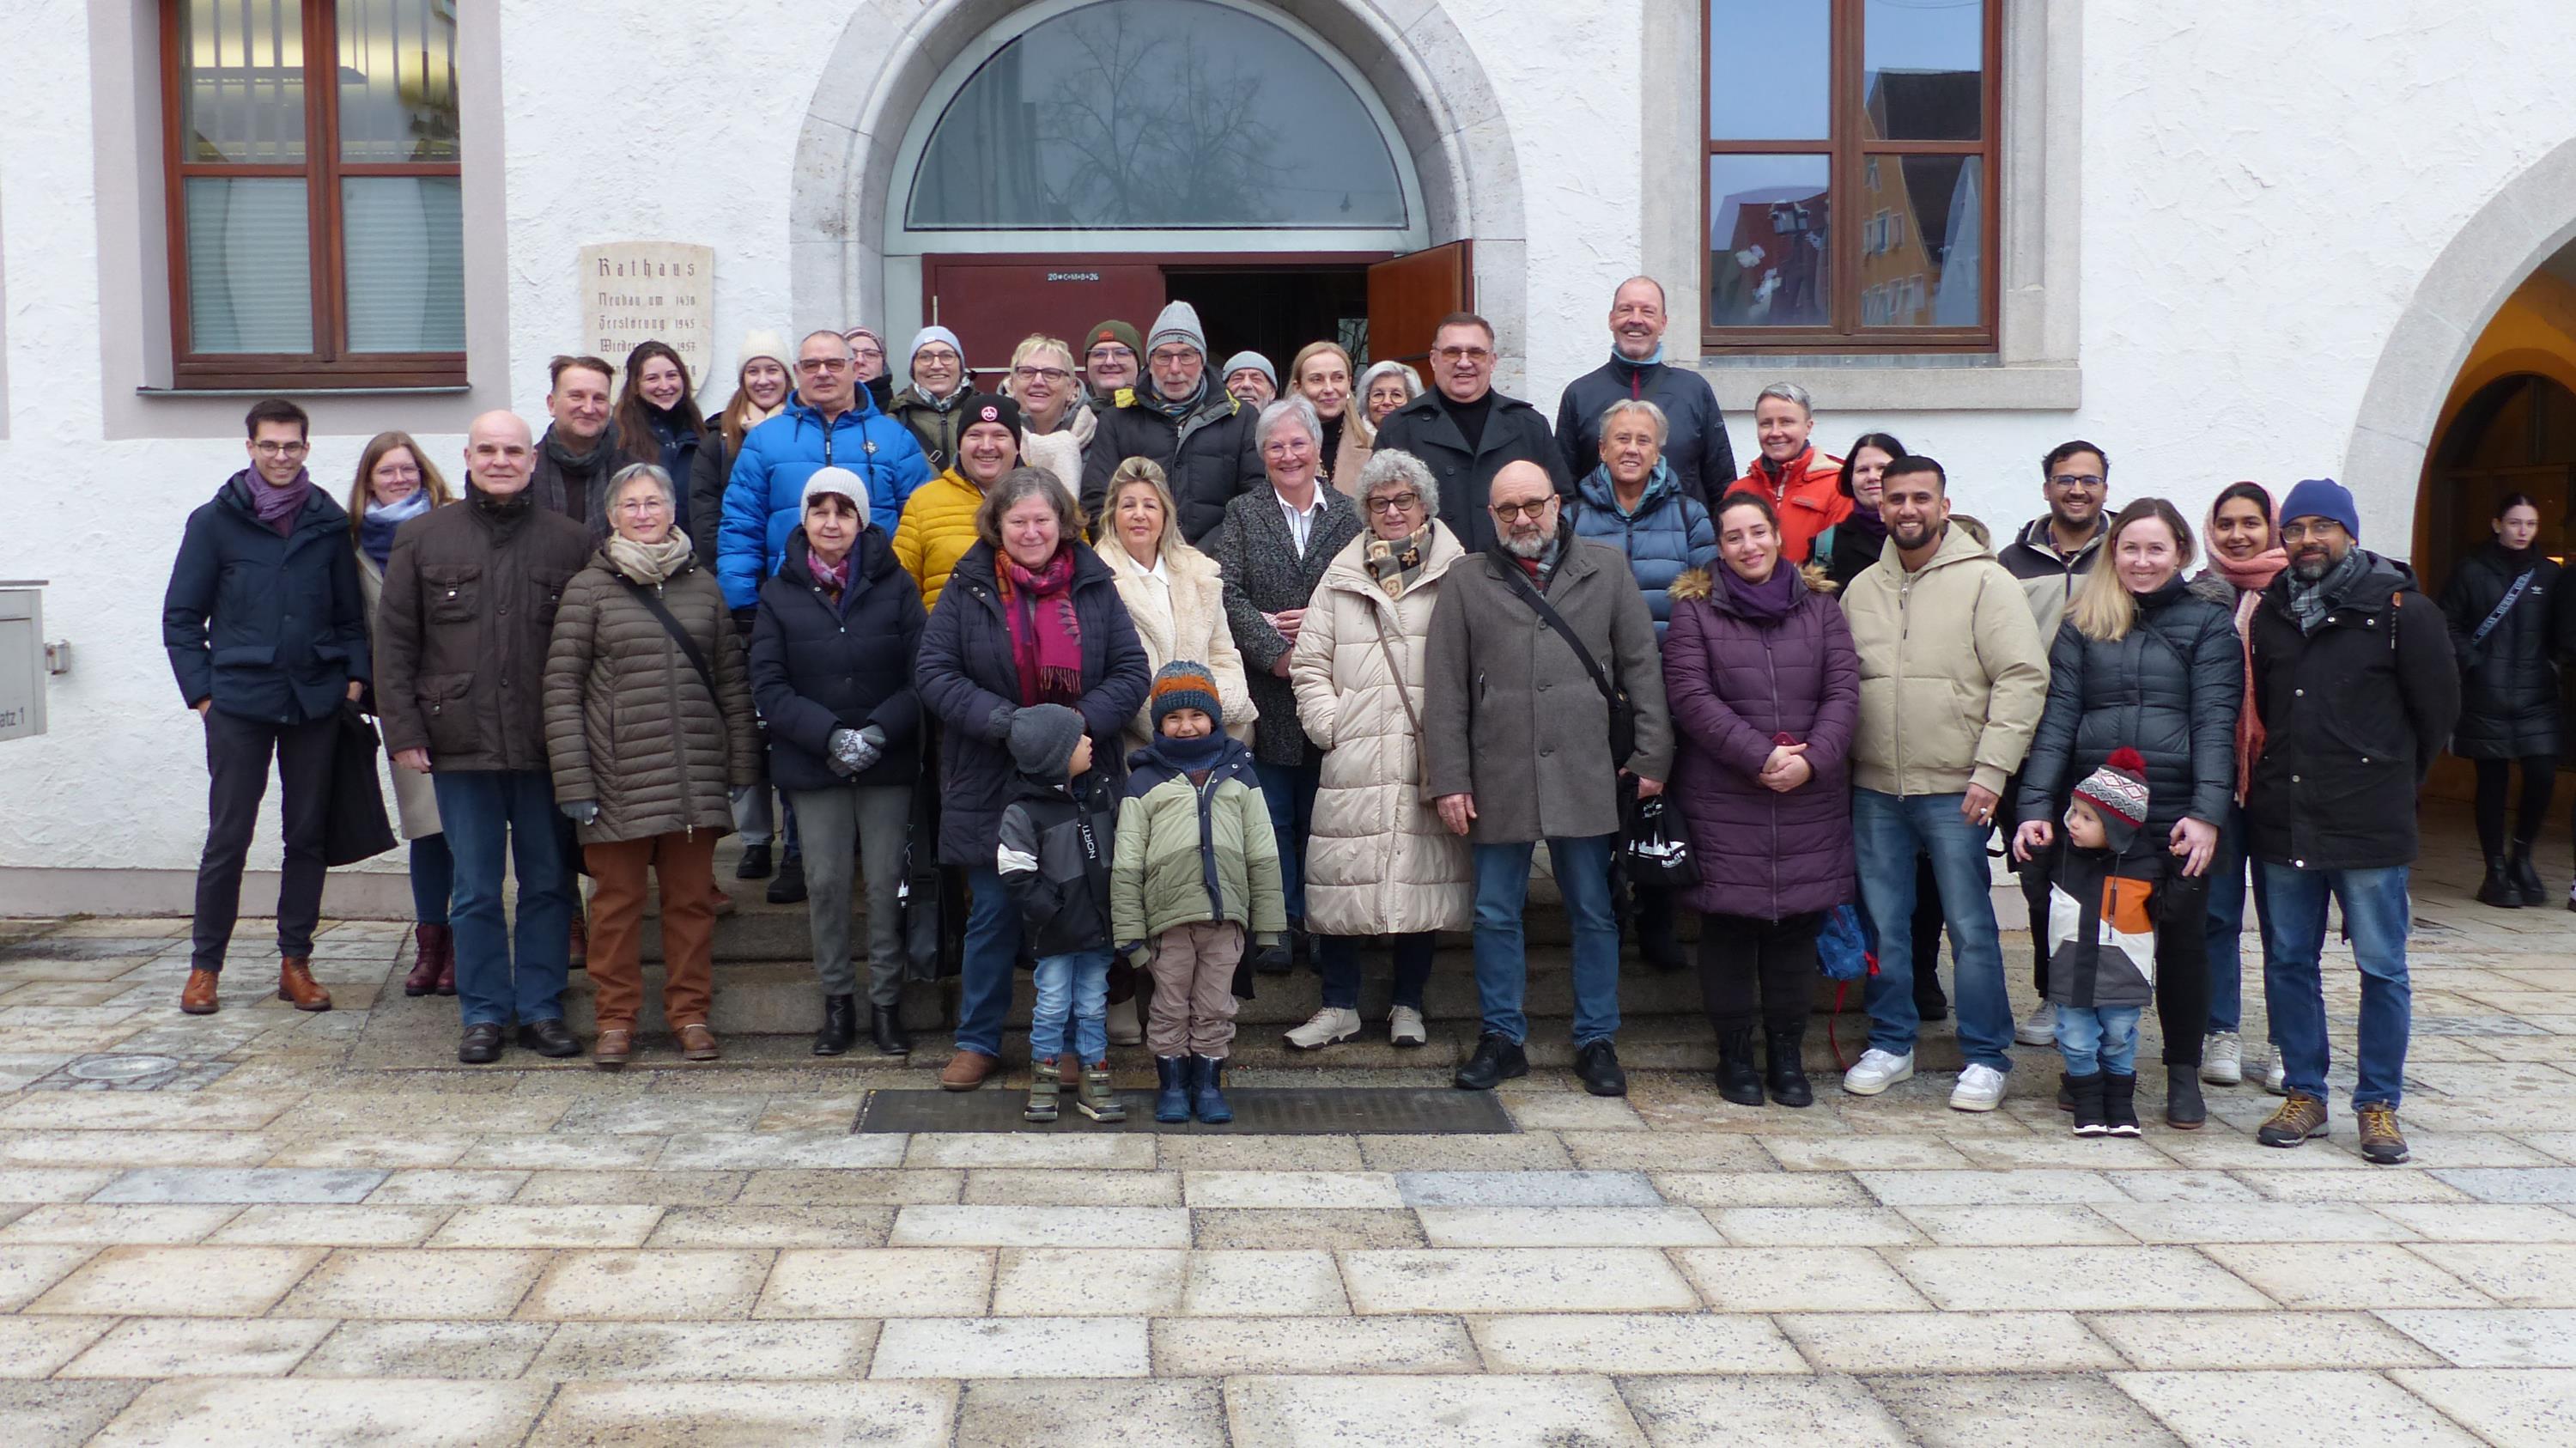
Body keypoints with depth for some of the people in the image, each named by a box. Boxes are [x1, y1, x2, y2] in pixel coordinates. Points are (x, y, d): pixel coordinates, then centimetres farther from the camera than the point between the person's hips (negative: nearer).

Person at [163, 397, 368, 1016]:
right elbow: (181, 617, 5)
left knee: (307, 835, 6)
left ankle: (296, 962, 15)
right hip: (238, 704, -2)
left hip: (315, 704, 2)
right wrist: (201, 691, -2)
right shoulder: (215, 521, 3)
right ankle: (204, 964, 12)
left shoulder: (328, 522, 8)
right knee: (227, 837, 0)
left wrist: (355, 675, 0)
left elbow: (352, 611, 12)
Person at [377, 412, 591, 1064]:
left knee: (548, 883, 6)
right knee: (475, 891, 5)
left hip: (547, 744, 0)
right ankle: (484, 1015, 15)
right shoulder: (422, 539, 7)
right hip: (462, 744, 0)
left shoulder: (571, 542, 5)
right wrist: (403, 730, -1)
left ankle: (542, 1010, 17)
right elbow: (395, 642, 7)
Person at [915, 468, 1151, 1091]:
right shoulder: (968, 589, 0)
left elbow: (1132, 672, 2)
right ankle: (978, 1042, 20)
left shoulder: (1094, 586, 4)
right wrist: (1002, 721, -19)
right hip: (991, 785, -1)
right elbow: (932, 671, -6)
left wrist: (1084, 720, -16)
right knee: (993, 915, 7)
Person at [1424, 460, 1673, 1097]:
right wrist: (1448, 779, -3)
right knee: (1496, 914, 7)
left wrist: (1651, 756, 0)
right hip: (1498, 778, 0)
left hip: (1586, 776, 0)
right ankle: (1502, 1038, 20)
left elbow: (1642, 667, 6)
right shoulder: (1467, 582, 6)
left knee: (1595, 912, 7)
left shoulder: (1605, 570, 7)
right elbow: (1445, 691, 3)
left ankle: (1596, 1041, 19)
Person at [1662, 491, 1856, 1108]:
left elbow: (1844, 692, 5)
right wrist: (1760, 757, -14)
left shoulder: (1820, 609, 12)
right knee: (1729, 924, 1)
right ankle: (1735, 1054, 13)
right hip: (1721, 800, -2)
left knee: (1798, 925, 5)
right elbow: (1691, 697, -7)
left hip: (1809, 800, 2)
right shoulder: (1695, 611, 4)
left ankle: (1787, 1056, 16)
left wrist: (1811, 760, -12)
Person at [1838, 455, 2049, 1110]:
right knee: (1883, 924, 11)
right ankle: (1891, 1043, 24)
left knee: (1971, 928, 0)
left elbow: (2024, 678, -9)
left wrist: (1991, 770, -15)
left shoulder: (1985, 581, -4)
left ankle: (1986, 1058, 11)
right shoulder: (1862, 589, 12)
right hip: (1874, 790, 5)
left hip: (1955, 791, -5)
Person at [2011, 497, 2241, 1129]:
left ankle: (2183, 1074, 19)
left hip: (2178, 816, -1)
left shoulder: (2208, 624, 5)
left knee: (2182, 939, 6)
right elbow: (2058, 717, 2)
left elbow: (2215, 722, -4)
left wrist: (2206, 813, -16)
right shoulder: (2083, 625, 9)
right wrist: (2034, 806, -8)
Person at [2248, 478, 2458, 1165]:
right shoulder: (2271, 613, 10)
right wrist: (2283, 776, 11)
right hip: (2282, 819, 4)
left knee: (2381, 968, 2)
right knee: (2288, 960, 8)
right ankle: (2303, 1093, 19)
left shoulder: (2402, 612, -4)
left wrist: (2389, 783, 8)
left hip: (2370, 825, -4)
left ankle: (2379, 1105, 11)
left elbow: (2438, 710, 2)